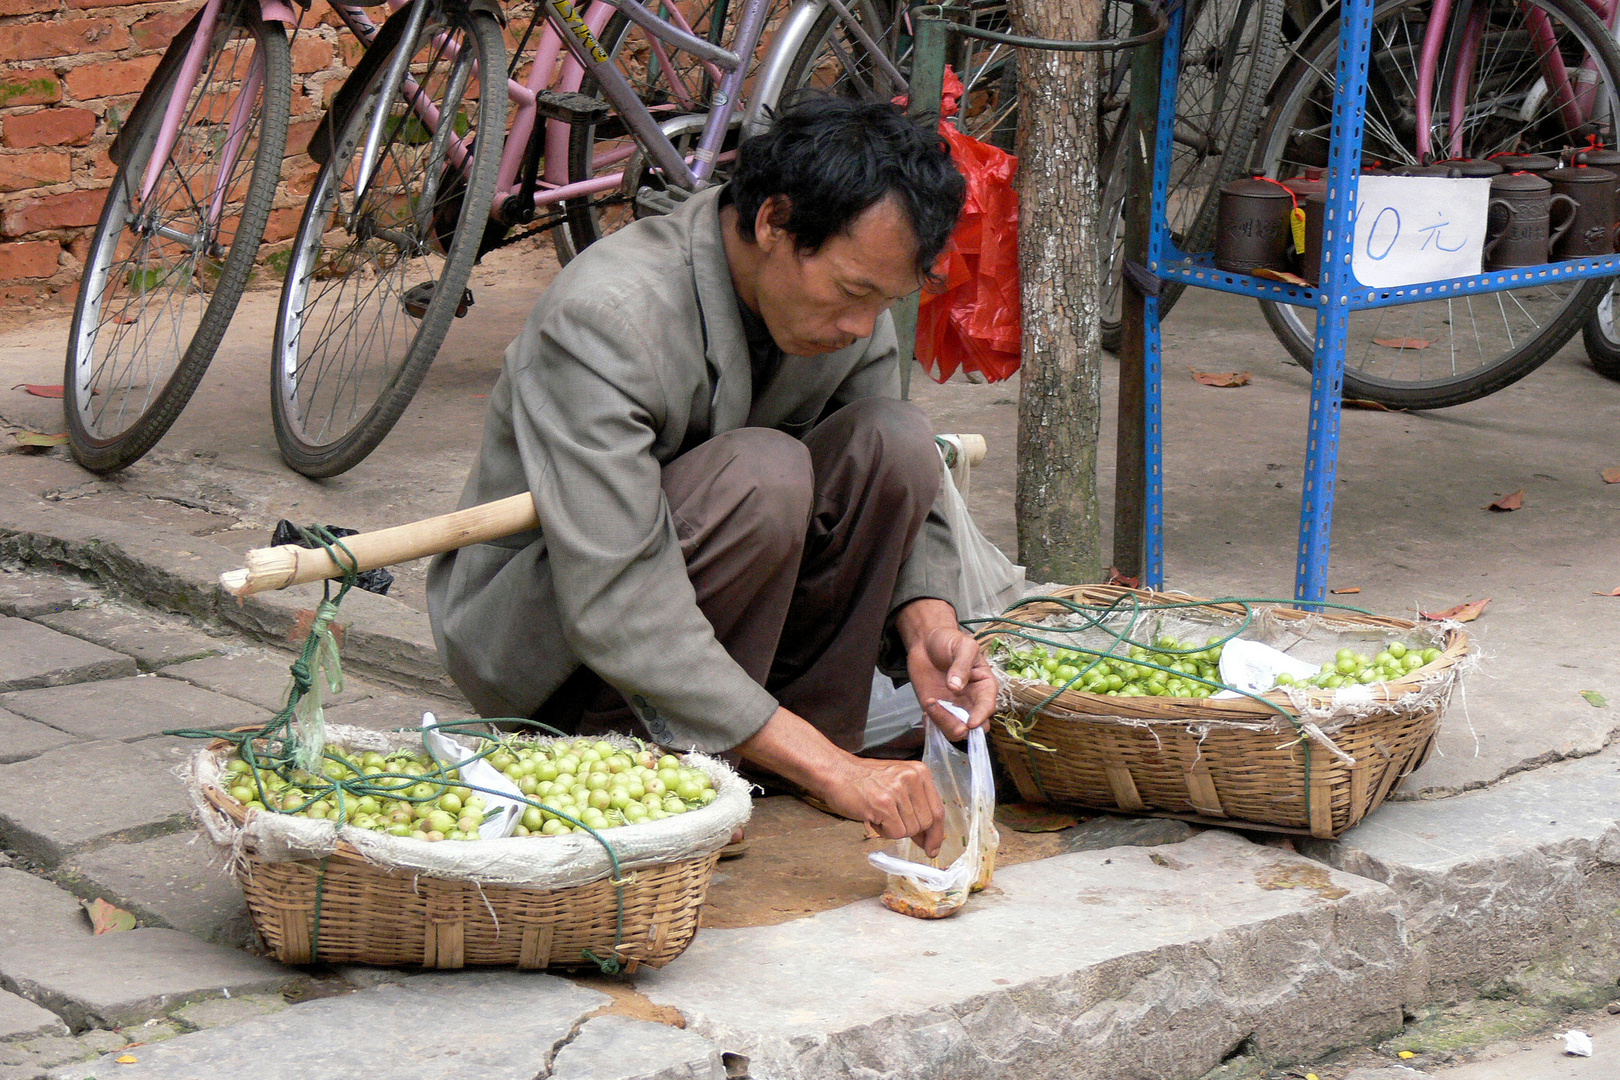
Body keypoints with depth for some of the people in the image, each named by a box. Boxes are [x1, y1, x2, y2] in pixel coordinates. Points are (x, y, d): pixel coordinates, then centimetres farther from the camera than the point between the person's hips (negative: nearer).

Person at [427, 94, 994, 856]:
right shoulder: (605, 316, -30)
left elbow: (901, 497, 4)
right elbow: (614, 607, -36)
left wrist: (926, 621, -21)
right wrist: (829, 767, -39)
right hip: (528, 635, -7)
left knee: (894, 439, -15)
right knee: (763, 474, -32)